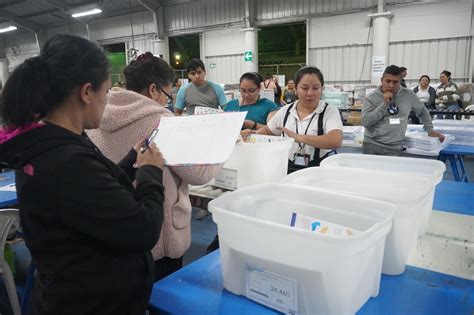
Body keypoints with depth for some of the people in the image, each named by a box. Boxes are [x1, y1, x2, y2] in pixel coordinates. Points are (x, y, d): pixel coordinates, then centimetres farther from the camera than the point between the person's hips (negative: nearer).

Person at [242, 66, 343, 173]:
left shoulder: (331, 112, -2)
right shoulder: (285, 111, 10)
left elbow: (336, 141, -19)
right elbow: (267, 131, 25)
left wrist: (299, 138, -26)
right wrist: (253, 133, 3)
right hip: (287, 168, 3)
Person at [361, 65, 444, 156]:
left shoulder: (408, 95, 5)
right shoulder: (371, 98, -1)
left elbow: (422, 111, 21)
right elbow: (366, 122, -12)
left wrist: (430, 130, 19)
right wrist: (384, 104, -13)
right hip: (371, 145, 0)